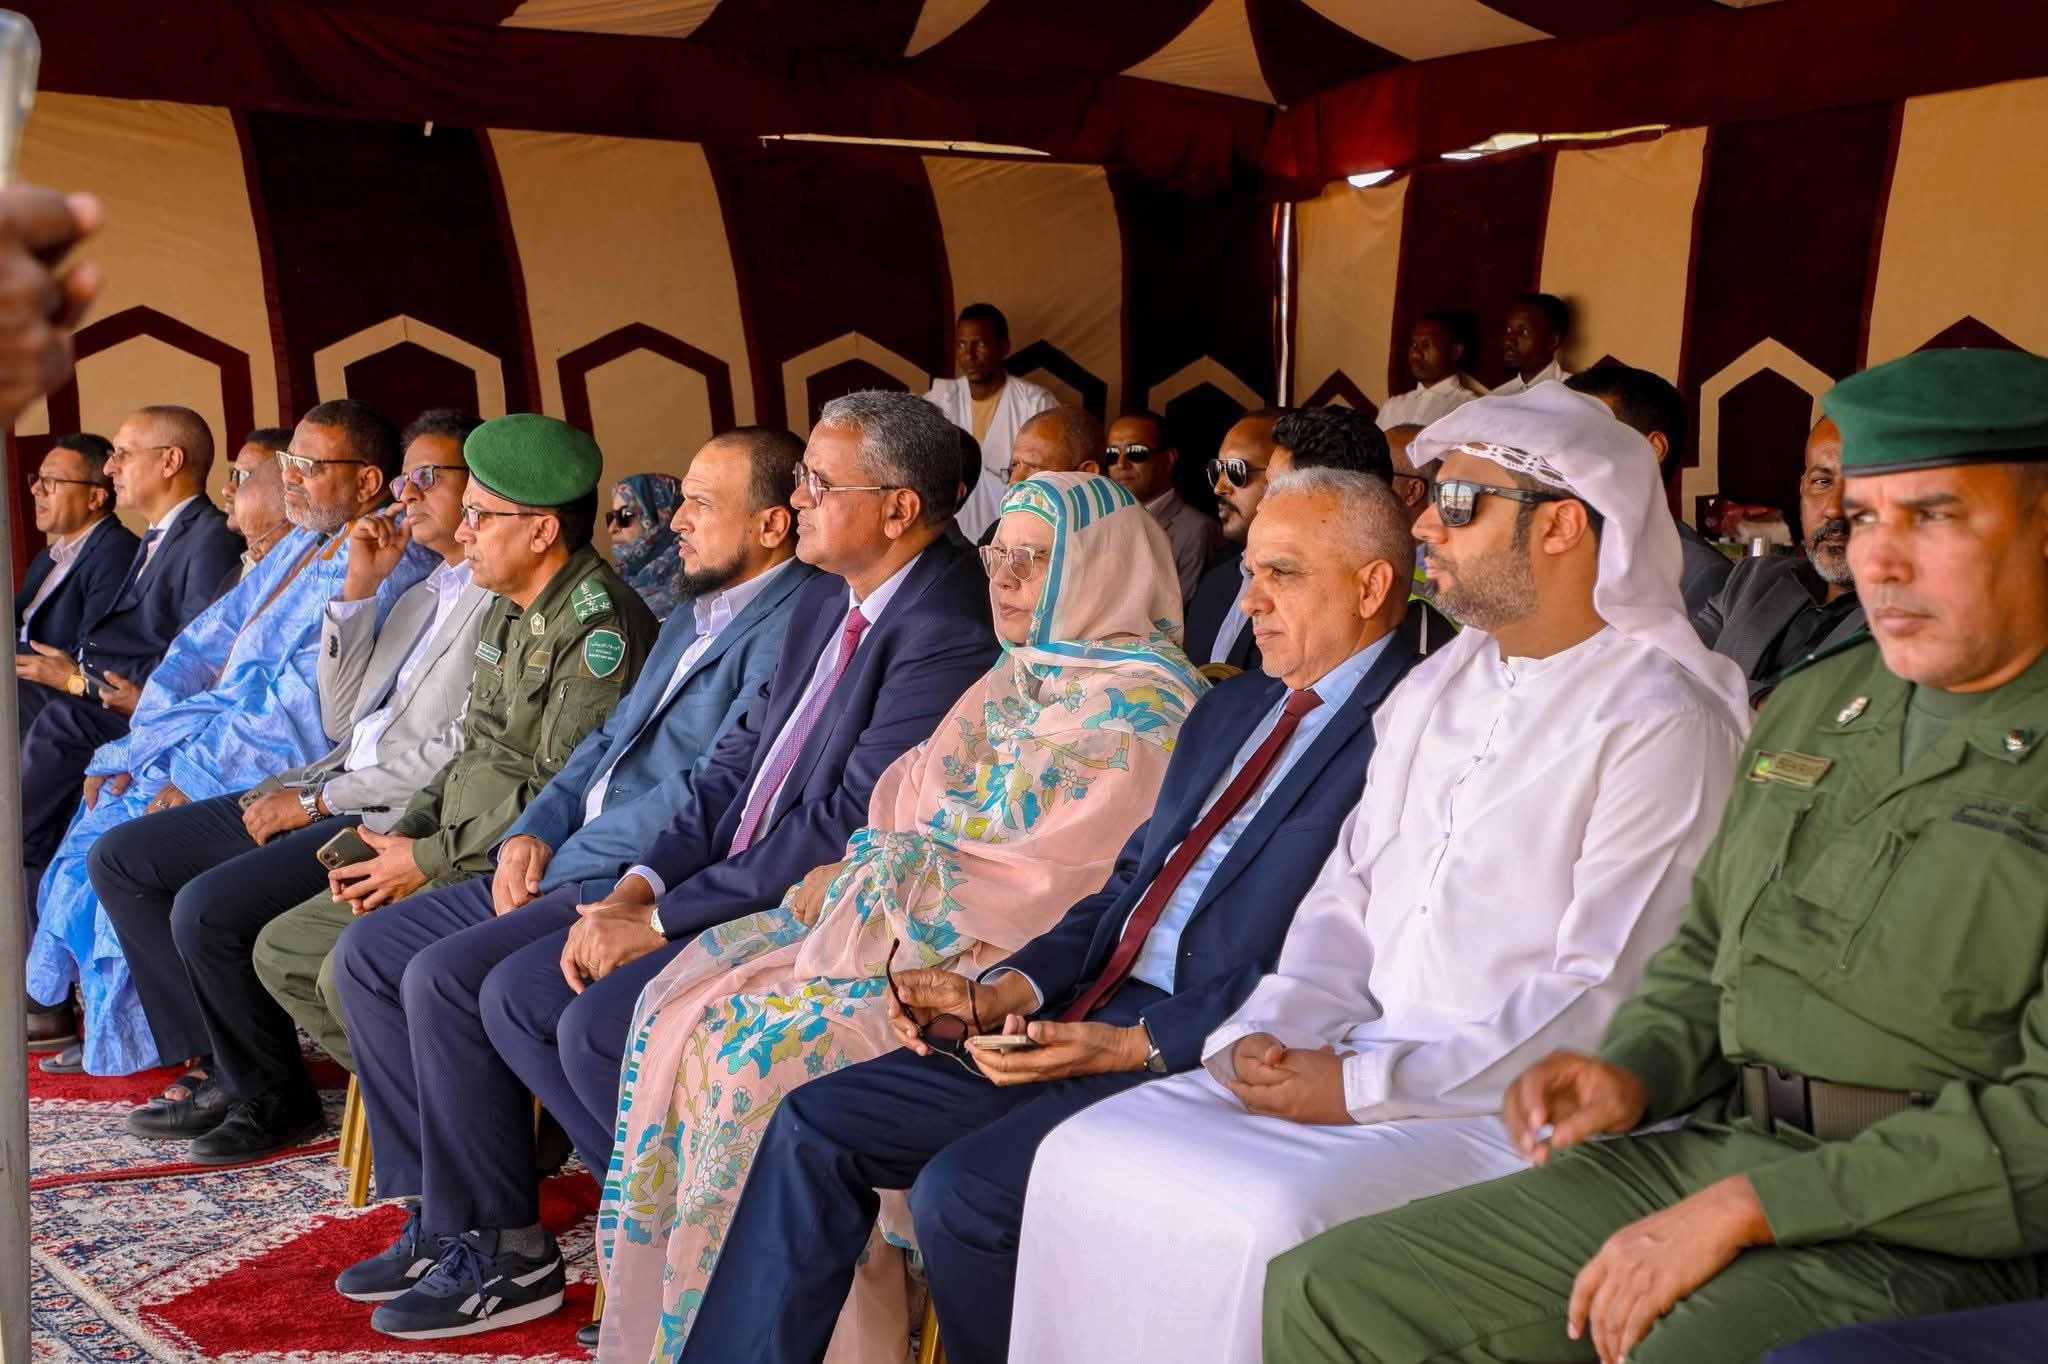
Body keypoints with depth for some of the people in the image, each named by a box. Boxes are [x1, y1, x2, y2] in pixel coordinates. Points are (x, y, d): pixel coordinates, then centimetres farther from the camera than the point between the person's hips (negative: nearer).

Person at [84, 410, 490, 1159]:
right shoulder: (421, 593, 20)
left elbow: (466, 752, -17)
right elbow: (342, 723, 15)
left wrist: (318, 800, -11)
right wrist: (357, 589, 7)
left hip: (399, 816, -10)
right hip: (334, 794, 10)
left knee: (208, 907, -25)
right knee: (120, 858, 6)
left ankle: (271, 1095, 0)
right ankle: (218, 1062, 11)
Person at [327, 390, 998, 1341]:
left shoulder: (948, 633, -18)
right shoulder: (826, 600, 12)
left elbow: (849, 827, -23)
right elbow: (738, 760, 13)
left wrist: (663, 919, -17)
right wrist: (640, 886, -2)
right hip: (724, 877, 9)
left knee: (596, 1023, -29)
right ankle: (461, 1227, 14)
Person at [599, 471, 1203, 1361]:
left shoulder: (1146, 702, -11)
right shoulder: (1018, 676, 17)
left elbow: (1056, 862, -18)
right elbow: (916, 798, 17)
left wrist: (889, 886, -12)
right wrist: (857, 866, -3)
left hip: (997, 951, -9)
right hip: (904, 908, 9)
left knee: (765, 1049, -23)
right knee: (685, 1004, -5)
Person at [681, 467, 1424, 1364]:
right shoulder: (1231, 708, 19)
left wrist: (1139, 1045, -20)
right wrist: (1003, 994, 2)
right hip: (1092, 1013, 9)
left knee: (961, 1191, -24)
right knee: (816, 1124, 0)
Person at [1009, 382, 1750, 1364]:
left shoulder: (1662, 721, -11)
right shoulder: (1436, 686, 15)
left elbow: (1604, 996, -17)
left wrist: (1367, 1085, -18)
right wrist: (1273, 1031, -3)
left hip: (1519, 1104, -7)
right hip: (1363, 1066, 7)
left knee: (1273, 1217, -30)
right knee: (1088, 1155, -9)